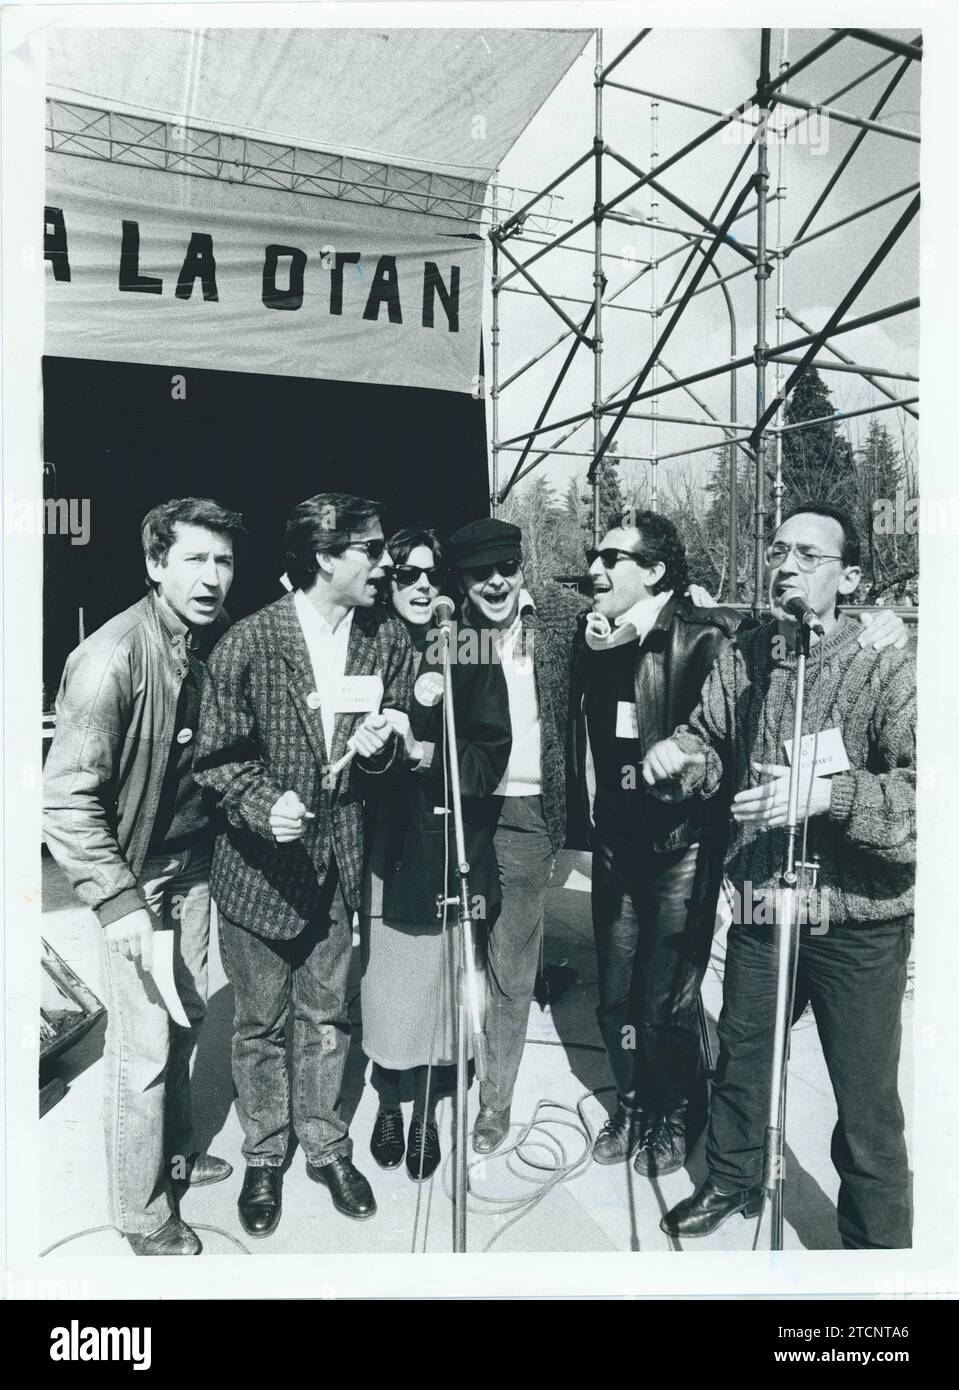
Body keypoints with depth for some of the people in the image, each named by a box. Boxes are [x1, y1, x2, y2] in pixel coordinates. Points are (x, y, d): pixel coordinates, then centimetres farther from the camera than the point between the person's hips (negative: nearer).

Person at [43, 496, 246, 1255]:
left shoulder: (219, 642, -3)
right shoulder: (113, 657, -24)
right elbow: (67, 797, -21)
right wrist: (119, 900, -24)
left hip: (192, 862, 6)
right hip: (134, 875, -6)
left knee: (186, 1019, 19)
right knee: (144, 1044, 3)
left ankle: (175, 1151, 42)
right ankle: (142, 1212, 25)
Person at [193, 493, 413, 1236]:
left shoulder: (390, 639, -4)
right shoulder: (248, 642, -15)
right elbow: (219, 753, -9)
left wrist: (381, 743, -16)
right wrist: (266, 805, -26)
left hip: (340, 859, 3)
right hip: (260, 864, -2)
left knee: (327, 1016, 18)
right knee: (262, 1023, 15)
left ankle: (326, 1146, 39)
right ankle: (264, 1157, 37)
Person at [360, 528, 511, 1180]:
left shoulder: (473, 657, 1)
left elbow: (492, 757, -4)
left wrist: (430, 753, -19)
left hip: (451, 843, 0)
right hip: (384, 841, 0)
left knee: (439, 981, 7)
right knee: (385, 982, 7)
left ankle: (427, 1111, 31)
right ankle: (388, 1102, 33)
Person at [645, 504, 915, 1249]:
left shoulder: (888, 670, -16)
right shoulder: (741, 657, 1)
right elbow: (714, 744, 11)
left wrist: (833, 793, -38)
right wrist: (682, 756, -11)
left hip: (858, 920, -4)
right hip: (759, 905, 5)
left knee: (866, 1101, 10)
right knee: (739, 1060, 23)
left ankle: (877, 1242, 35)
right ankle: (732, 1180, 50)